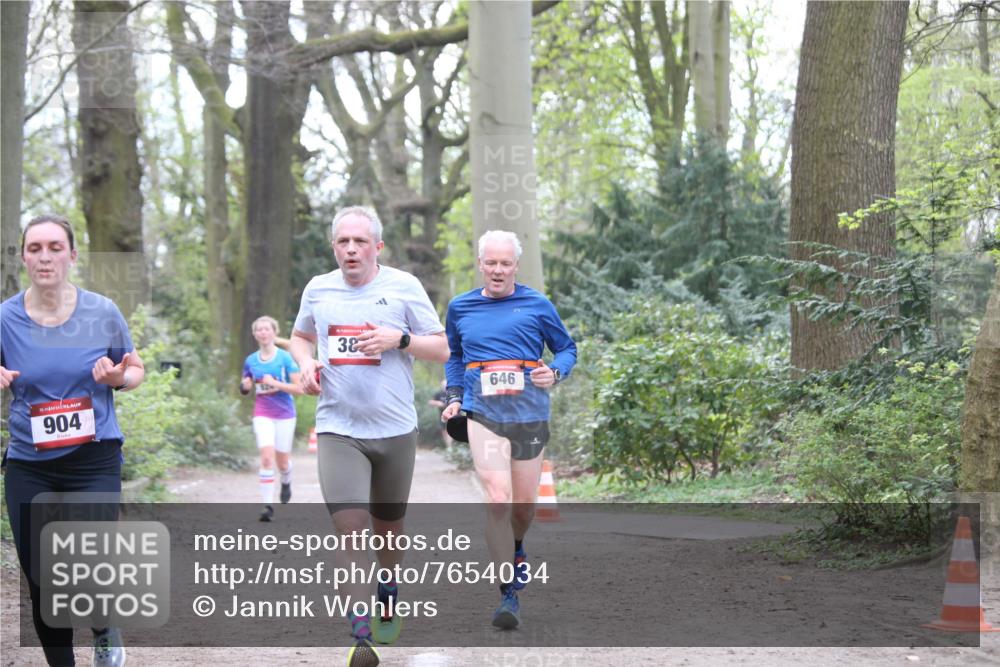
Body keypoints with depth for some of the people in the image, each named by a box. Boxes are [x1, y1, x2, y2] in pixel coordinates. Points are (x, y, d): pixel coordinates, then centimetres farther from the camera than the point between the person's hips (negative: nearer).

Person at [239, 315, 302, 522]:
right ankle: (267, 505, -14)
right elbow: (245, 388, 17)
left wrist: (275, 383, -20)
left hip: (285, 414, -1)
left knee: (282, 460, 11)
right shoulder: (251, 361, 4)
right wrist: (245, 386, -6)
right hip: (262, 414, 1)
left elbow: (299, 389, -10)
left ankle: (286, 483, 46)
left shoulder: (286, 358, -7)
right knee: (267, 458, -16)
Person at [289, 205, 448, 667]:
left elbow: (442, 349, 1)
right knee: (350, 531, -14)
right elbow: (300, 337, 25)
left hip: (394, 430, 0)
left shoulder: (403, 286, -1)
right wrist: (305, 362, 3)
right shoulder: (318, 289, 6)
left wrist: (398, 339, -16)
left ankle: (388, 597, 44)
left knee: (387, 529, 15)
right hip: (338, 430, 0)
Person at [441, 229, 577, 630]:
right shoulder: (460, 308, 10)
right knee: (498, 500, -17)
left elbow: (567, 348, 13)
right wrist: (454, 398, 13)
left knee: (525, 504, 9)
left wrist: (555, 372, -8)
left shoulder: (537, 305, 4)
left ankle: (515, 548, 45)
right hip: (483, 415, 0)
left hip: (529, 413, 1)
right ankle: (509, 593, -12)